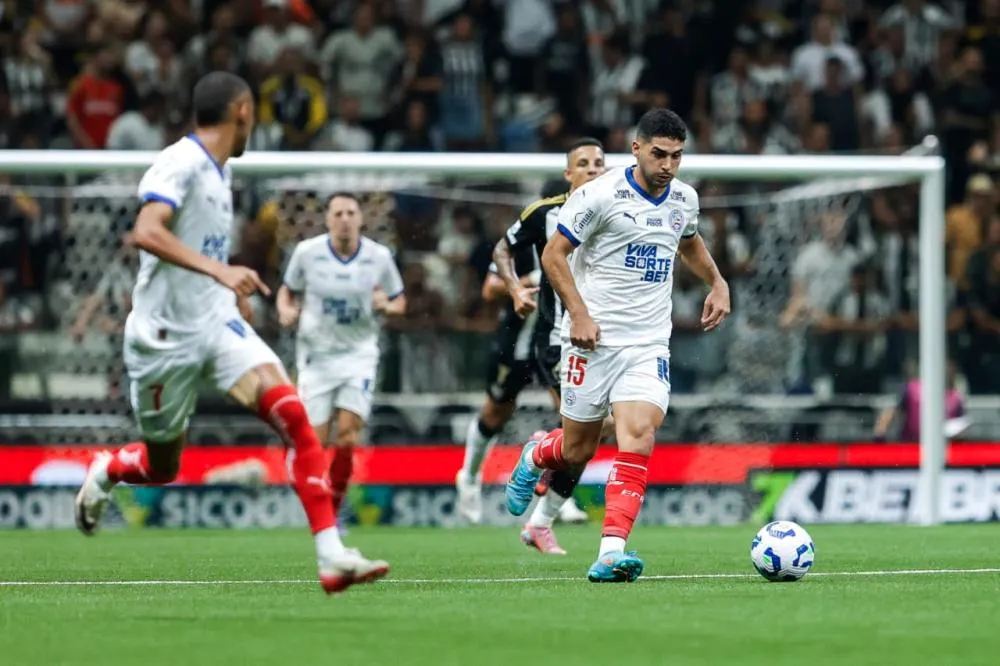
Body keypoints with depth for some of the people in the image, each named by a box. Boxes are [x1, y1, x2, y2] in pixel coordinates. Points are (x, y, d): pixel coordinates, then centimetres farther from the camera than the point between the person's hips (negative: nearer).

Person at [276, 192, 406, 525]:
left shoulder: (379, 256, -4)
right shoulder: (307, 252, -6)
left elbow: (399, 302, 8)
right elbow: (288, 290, 9)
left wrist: (387, 306, -14)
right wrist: (286, 310, -12)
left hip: (358, 354, 0)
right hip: (317, 356, 0)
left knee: (347, 432, -14)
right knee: (316, 441, -5)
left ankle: (333, 512, 0)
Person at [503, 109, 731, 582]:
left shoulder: (684, 198, 7)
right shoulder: (601, 195, -11)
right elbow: (554, 254, -8)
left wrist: (717, 282, 17)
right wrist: (578, 313, -17)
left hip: (649, 343, 3)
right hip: (594, 338, -3)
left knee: (638, 435, -17)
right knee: (577, 450, 6)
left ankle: (611, 552, -23)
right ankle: (534, 458, 43)